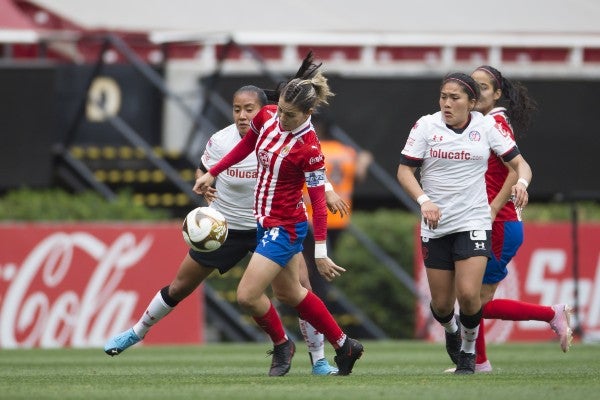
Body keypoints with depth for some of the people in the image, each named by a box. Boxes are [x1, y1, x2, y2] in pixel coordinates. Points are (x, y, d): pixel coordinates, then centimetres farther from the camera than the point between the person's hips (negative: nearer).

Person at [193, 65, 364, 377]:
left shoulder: (309, 149, -25)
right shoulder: (267, 117, -6)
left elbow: (318, 201, -20)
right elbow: (247, 145, 16)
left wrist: (320, 252, -19)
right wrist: (212, 173, 18)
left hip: (285, 227, -8)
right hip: (266, 221, 8)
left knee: (247, 296, -9)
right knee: (289, 292, 19)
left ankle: (281, 344, 19)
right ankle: (344, 346, 32)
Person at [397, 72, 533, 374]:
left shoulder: (487, 126, -2)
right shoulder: (426, 125, -3)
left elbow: (518, 162, 3)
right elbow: (404, 170, -2)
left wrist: (521, 182, -20)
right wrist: (424, 200, -19)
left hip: (474, 222, -1)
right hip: (435, 225, 1)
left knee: (468, 293, -17)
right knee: (441, 303, 5)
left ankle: (468, 351, 11)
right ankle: (451, 331, 42)